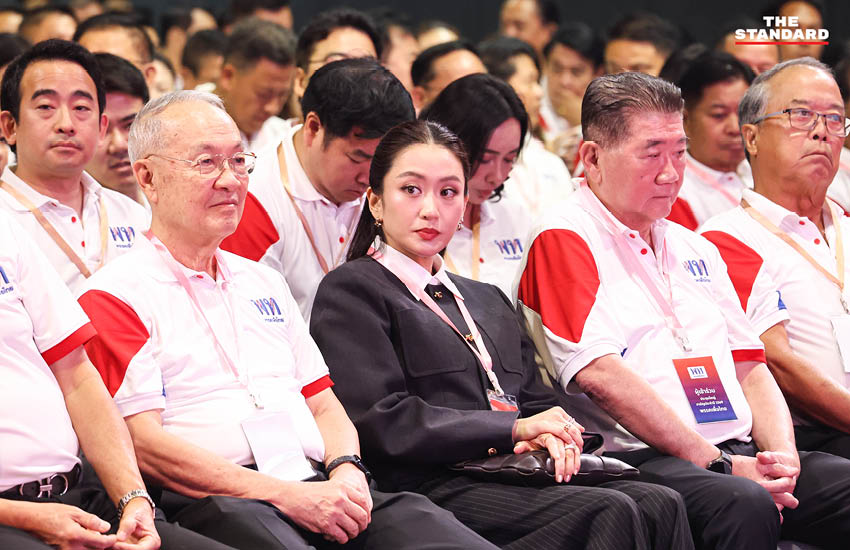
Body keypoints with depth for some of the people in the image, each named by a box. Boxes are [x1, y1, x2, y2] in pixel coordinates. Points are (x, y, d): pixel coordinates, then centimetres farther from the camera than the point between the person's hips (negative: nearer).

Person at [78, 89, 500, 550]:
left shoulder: (264, 283, 27)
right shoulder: (114, 297, 2)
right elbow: (142, 444, -8)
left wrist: (347, 472, 0)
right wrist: (285, 495, -14)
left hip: (319, 491, 5)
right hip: (210, 507, -5)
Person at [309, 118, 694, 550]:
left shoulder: (487, 301, 30)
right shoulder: (350, 291, 4)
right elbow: (383, 423, -9)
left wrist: (548, 436, -4)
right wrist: (515, 429, -10)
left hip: (511, 479, 7)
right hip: (431, 487, -7)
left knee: (661, 506, -21)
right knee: (609, 512, -30)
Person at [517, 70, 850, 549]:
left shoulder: (696, 250, 25)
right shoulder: (564, 242, 0)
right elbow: (600, 374, -12)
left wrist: (782, 455, 0)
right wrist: (720, 464, -12)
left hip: (741, 454, 7)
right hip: (640, 458, -7)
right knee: (744, 505, -36)